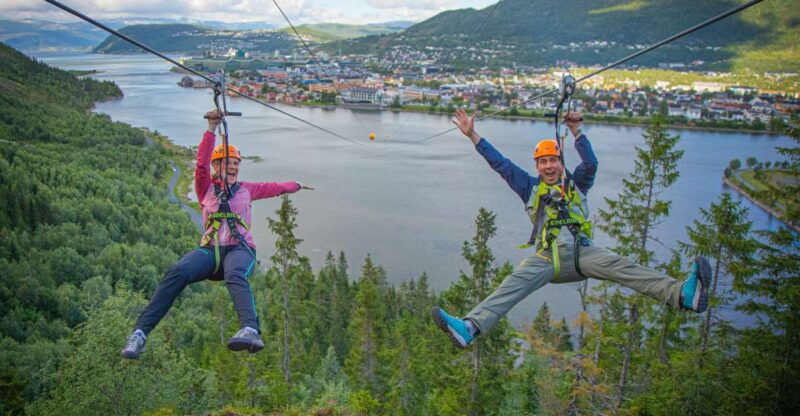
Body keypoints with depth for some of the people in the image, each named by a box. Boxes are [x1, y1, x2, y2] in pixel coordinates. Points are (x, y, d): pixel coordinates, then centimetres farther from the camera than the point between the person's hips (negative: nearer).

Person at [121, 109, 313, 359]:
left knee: (235, 275, -38)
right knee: (177, 272, -31)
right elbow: (202, 163, 3)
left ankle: (251, 331, -63)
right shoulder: (206, 188, 19)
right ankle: (140, 331, -30)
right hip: (210, 250, 1)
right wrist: (211, 129, -4)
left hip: (240, 249, 0)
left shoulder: (246, 189, 25)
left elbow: (274, 187, 37)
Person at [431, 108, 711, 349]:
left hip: (581, 252, 1)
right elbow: (501, 164, 23)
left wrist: (576, 131, -7)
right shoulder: (531, 188, 24)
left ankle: (683, 295, -41)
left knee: (621, 267, -24)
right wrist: (472, 136, 21)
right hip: (546, 258, 0)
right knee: (514, 284, -24)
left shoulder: (575, 184, 23)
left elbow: (591, 163, 4)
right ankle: (469, 328, -44)